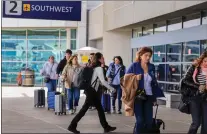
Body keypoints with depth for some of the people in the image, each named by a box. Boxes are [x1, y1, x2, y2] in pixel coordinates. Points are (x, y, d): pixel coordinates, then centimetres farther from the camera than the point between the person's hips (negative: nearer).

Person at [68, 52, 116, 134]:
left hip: (90, 90, 10)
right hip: (91, 90, -10)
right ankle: (72, 126, -3)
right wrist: (111, 88, -7)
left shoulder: (94, 67, 15)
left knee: (100, 109, 11)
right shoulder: (99, 68, -11)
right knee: (84, 109, -6)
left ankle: (106, 127, 15)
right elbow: (103, 81, -16)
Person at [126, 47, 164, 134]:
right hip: (137, 97, -4)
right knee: (140, 120, -7)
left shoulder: (152, 67, 8)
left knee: (149, 121, 3)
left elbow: (154, 83, 14)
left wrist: (155, 97, 12)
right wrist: (135, 78, -19)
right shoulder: (134, 66, -4)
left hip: (149, 97, 4)